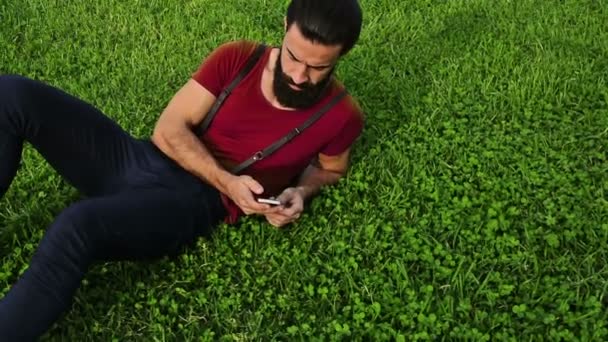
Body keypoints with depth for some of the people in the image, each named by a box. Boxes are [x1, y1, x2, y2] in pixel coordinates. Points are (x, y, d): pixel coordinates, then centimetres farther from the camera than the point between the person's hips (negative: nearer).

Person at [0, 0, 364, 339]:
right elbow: (169, 130, -1)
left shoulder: (340, 114, -2)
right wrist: (226, 181, -15)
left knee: (77, 228, -37)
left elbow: (331, 168, 19)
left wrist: (300, 192, -4)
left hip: (198, 201, -4)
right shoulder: (237, 58, 0)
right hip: (143, 158, 5)